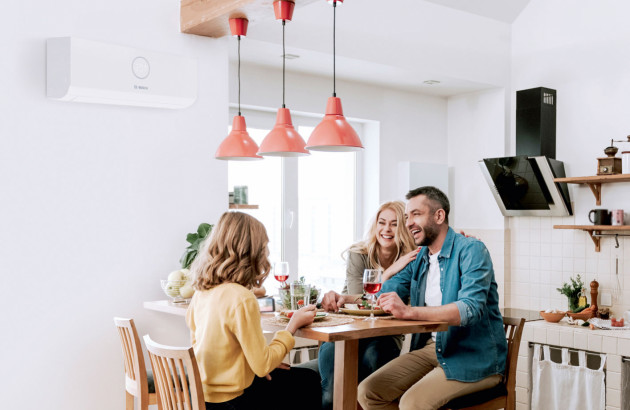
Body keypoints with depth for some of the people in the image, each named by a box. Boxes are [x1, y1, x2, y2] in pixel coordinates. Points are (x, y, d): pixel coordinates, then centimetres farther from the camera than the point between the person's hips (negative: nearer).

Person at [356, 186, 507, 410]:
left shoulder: (471, 250, -12)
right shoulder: (419, 258, 12)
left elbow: (471, 308, -27)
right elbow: (383, 293, 11)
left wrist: (409, 311, -37)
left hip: (474, 357, -7)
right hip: (431, 348, 7)